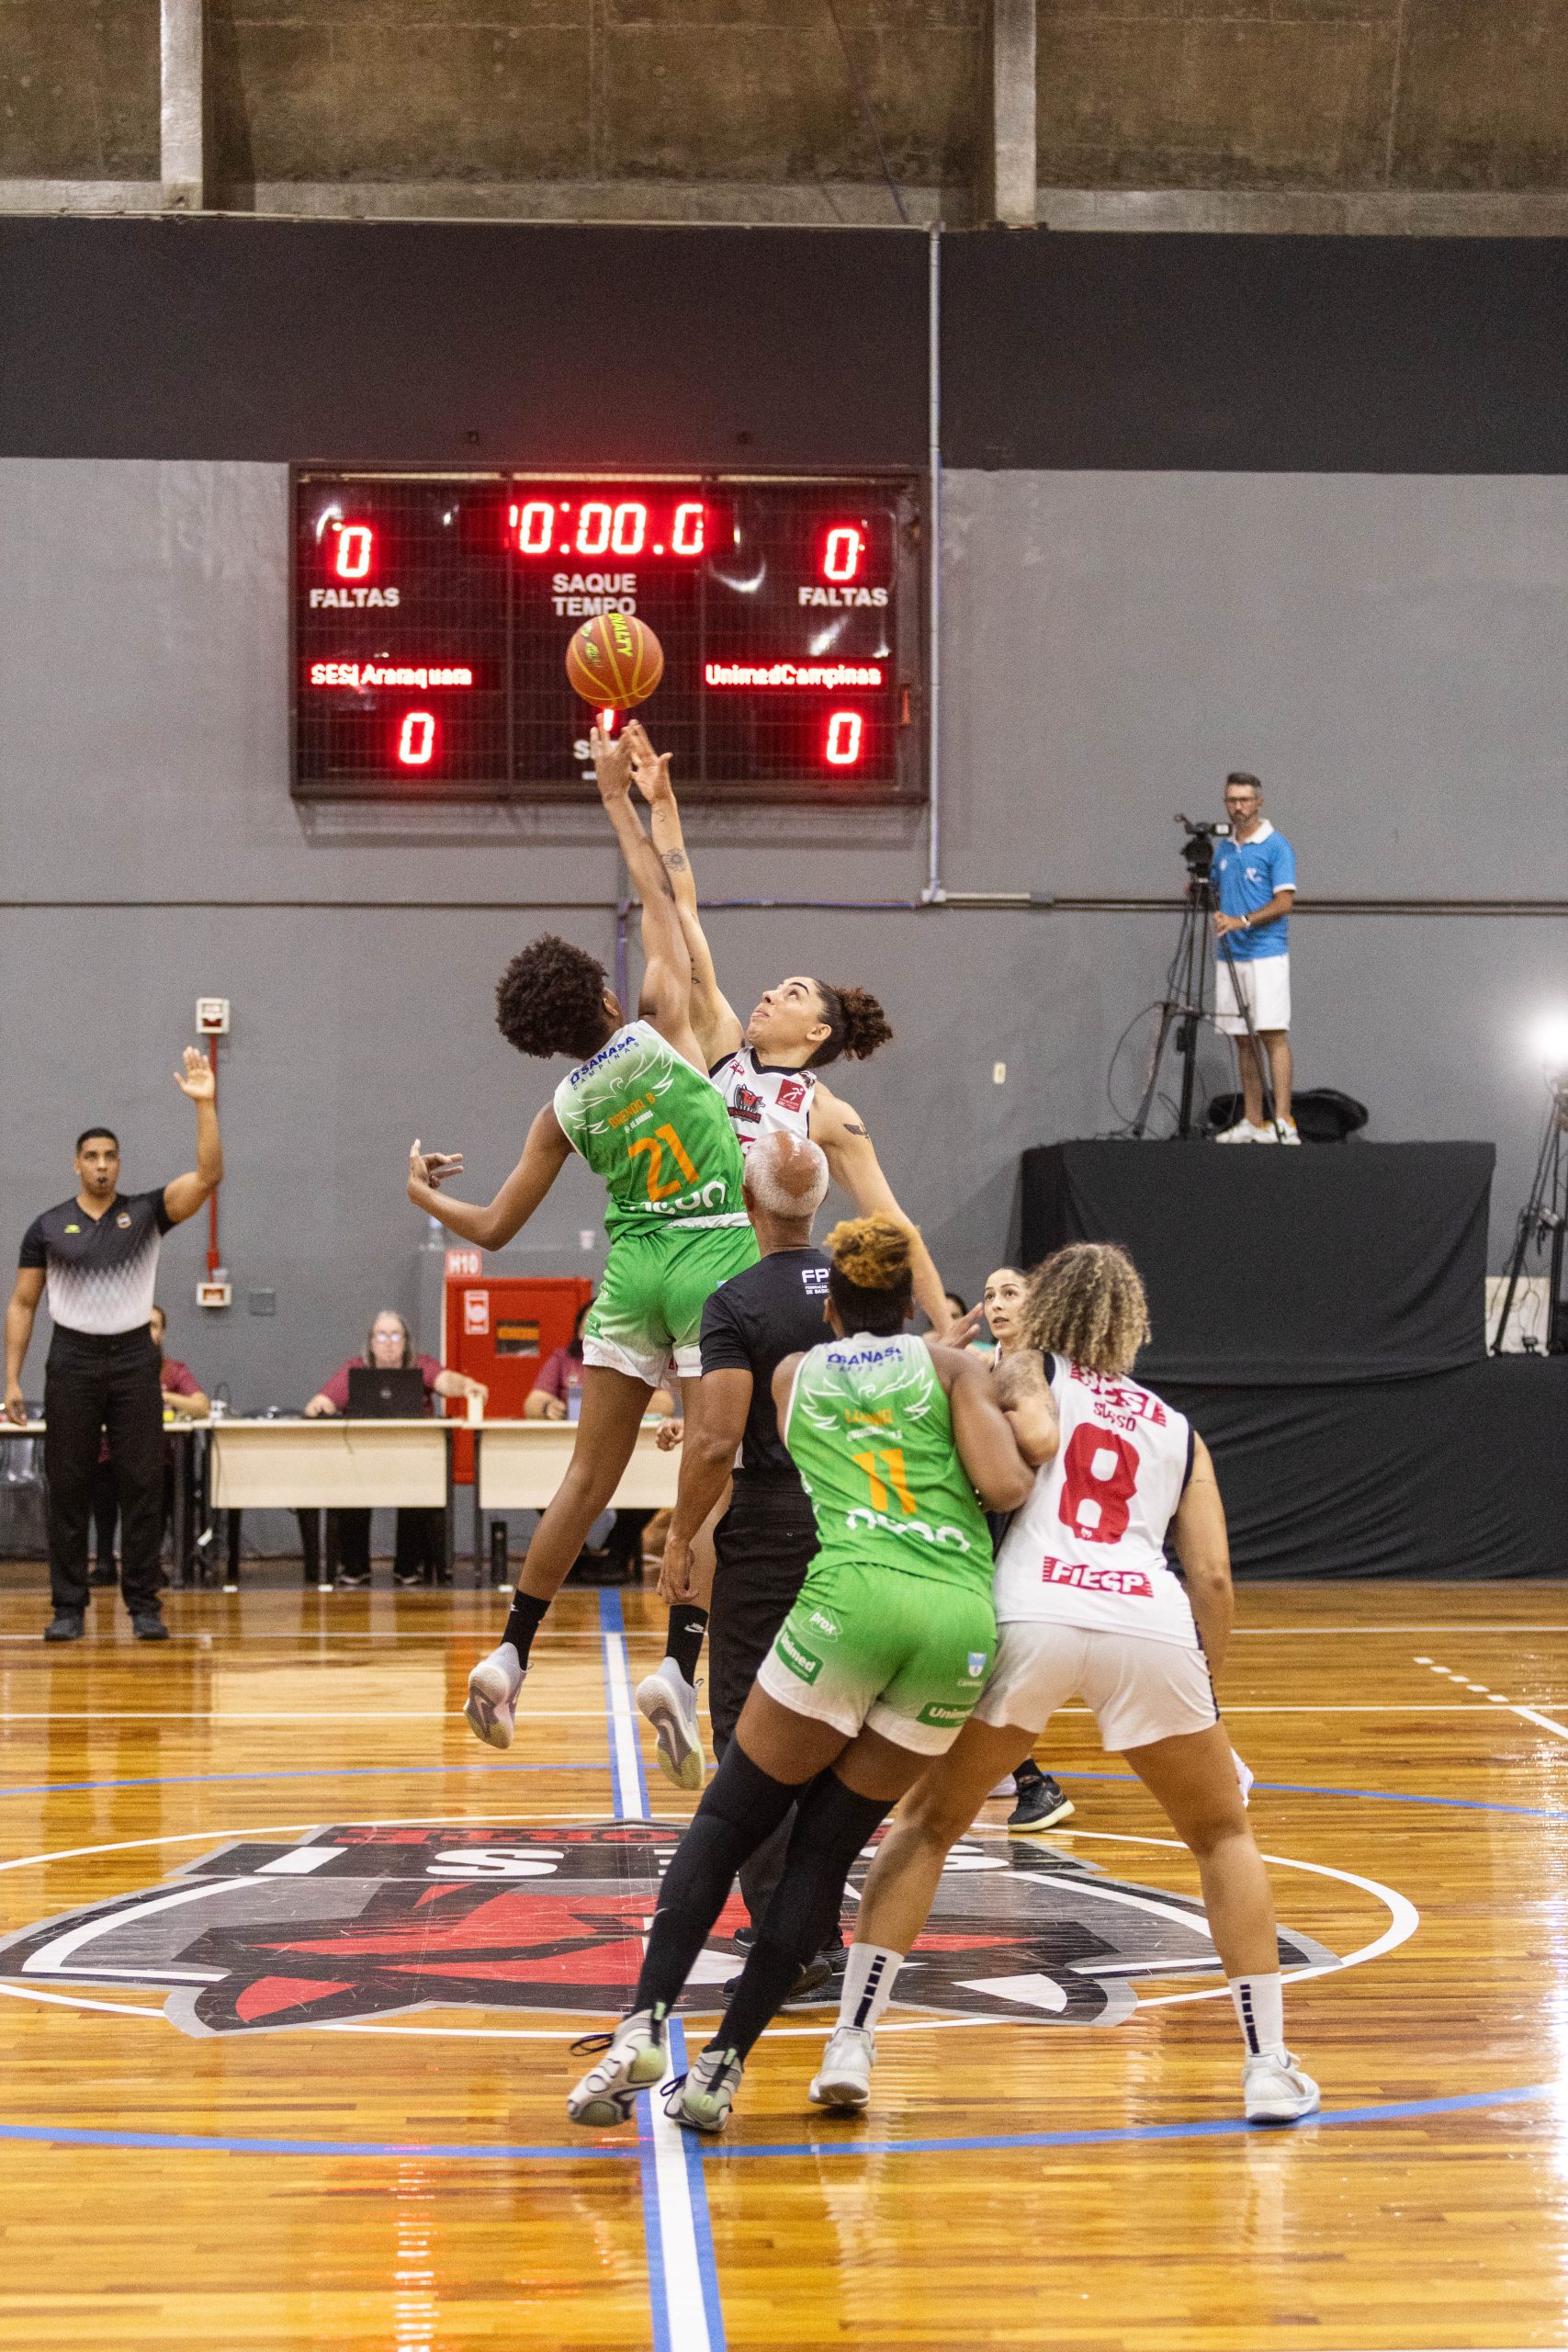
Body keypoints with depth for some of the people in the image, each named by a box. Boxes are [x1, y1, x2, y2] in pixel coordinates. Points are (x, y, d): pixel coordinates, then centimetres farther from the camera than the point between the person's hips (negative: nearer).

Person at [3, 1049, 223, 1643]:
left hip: (134, 1356, 0)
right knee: (67, 1488, 1)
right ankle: (68, 1607, 7)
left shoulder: (147, 1212, 2)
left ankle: (144, 1605, 5)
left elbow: (208, 1176, -12)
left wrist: (206, 1105, -23)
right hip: (72, 1358, 0)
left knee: (143, 1486, -1)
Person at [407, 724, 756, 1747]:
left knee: (589, 1477, 9)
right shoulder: (664, 1028, -5)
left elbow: (492, 1227, 8)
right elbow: (660, 897, 6)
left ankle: (510, 1653, 10)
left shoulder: (565, 1112, 2)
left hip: (632, 1271, 4)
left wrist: (422, 1192, 27)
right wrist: (619, 797, 16)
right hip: (715, 1261, -3)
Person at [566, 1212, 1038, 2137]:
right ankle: (724, 2063, 5)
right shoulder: (952, 1365, 18)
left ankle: (645, 2025, -7)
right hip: (964, 1620, 1)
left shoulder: (794, 1375, 22)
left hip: (853, 1598, -1)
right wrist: (1031, 1450, 24)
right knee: (827, 1850, 10)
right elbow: (1006, 1486, 4)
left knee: (729, 1819, 10)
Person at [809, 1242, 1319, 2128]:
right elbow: (1213, 1577, 18)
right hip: (1151, 1625, 1)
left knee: (928, 1823, 20)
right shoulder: (1179, 1429, 29)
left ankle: (852, 2043, 10)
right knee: (1224, 1836, 24)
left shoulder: (1027, 1375, 23)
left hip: (1031, 1616, -1)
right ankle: (1270, 2065, 16)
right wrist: (1208, 1698, 26)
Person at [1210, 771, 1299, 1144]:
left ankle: (1282, 1123, -13)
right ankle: (1253, 1123, 10)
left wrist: (1242, 921, -22)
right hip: (1229, 957, 7)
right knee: (1242, 1039, 7)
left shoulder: (1276, 846, -5)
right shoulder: (1222, 849, 15)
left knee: (1273, 1035, -10)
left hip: (1267, 956, -7)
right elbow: (1213, 894, 24)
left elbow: (1284, 903, -12)